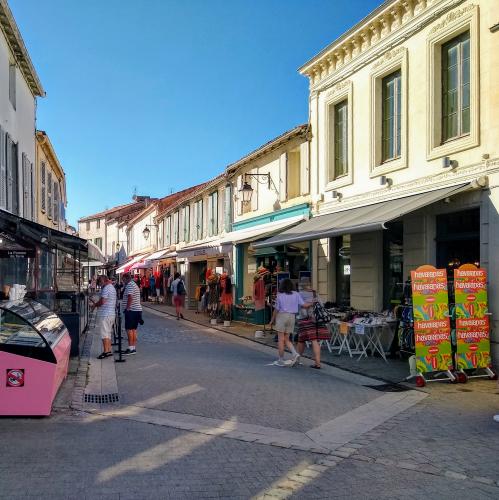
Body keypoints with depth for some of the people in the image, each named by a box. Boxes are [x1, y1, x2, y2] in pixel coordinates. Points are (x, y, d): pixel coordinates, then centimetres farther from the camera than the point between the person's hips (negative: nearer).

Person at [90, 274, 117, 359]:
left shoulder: (106, 288, -14)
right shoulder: (112, 288, 18)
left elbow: (102, 301, -21)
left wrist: (95, 305, -4)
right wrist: (96, 304, 14)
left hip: (105, 314, -10)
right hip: (111, 313, 10)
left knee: (104, 333, -7)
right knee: (108, 333, 14)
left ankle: (106, 351, -7)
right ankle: (109, 350, 17)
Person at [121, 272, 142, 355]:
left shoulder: (129, 285, -13)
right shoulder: (134, 284, 20)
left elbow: (130, 297, -25)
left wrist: (127, 308, -20)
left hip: (131, 310, -10)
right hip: (137, 310, 10)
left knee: (129, 329, -7)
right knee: (134, 329, 11)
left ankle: (131, 348, -8)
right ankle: (134, 348, 13)